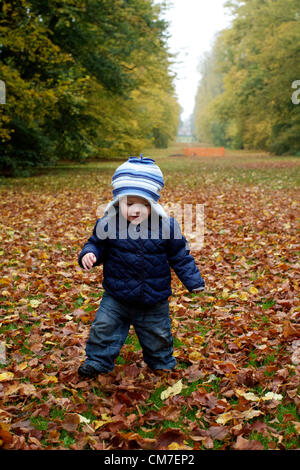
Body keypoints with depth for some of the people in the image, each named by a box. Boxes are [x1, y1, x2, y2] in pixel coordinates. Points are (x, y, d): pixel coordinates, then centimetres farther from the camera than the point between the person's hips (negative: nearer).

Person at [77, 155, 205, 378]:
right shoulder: (107, 225, -15)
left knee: (158, 335, 18)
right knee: (104, 328, 4)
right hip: (116, 296, 0)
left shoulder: (167, 226, -14)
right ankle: (97, 362, 27)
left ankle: (163, 364, 43)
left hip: (155, 299, 1)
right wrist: (89, 254, -22)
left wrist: (194, 281, -4)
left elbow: (180, 257, -4)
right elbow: (96, 244, 0)